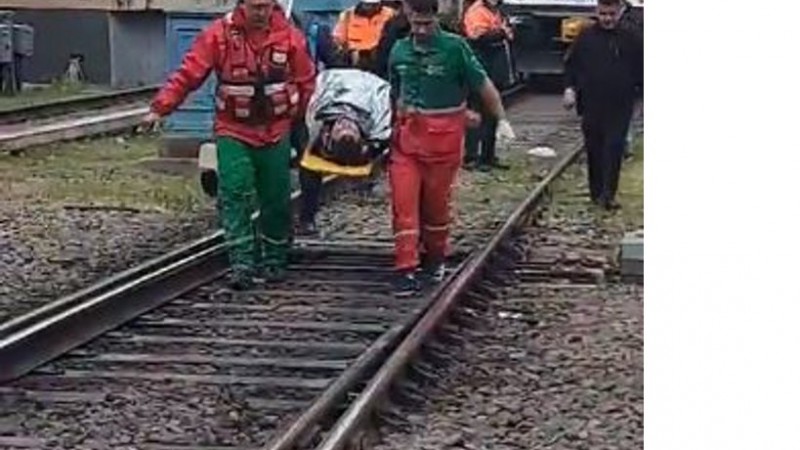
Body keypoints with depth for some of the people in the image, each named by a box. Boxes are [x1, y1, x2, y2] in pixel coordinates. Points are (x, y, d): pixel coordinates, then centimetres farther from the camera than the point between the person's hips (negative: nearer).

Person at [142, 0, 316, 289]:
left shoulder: (290, 36, -6)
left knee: (276, 199, 9)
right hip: (233, 131, -2)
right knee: (235, 194, -13)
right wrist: (160, 108, -19)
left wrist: (291, 113, 8)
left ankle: (274, 260, 26)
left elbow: (306, 81, 7)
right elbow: (188, 74, -12)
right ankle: (241, 264, -10)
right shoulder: (219, 34, -10)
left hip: (275, 133, 2)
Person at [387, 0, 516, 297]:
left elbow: (483, 85, -6)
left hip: (444, 136, -3)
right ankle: (406, 270, -2)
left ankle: (435, 259, 32)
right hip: (406, 136, 3)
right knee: (404, 203, -4)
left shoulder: (455, 47, -10)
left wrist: (502, 120, -9)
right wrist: (393, 124, 20)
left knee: (436, 202, 10)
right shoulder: (400, 50, 3)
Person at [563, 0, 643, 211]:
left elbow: (641, 69, 10)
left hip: (620, 106, -1)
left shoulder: (630, 39, 5)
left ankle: (608, 194, -11)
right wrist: (569, 88, -2)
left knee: (614, 148, -9)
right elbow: (571, 65, 10)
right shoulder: (586, 38, 5)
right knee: (594, 149, 7)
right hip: (592, 105, 1)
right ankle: (596, 192, 16)